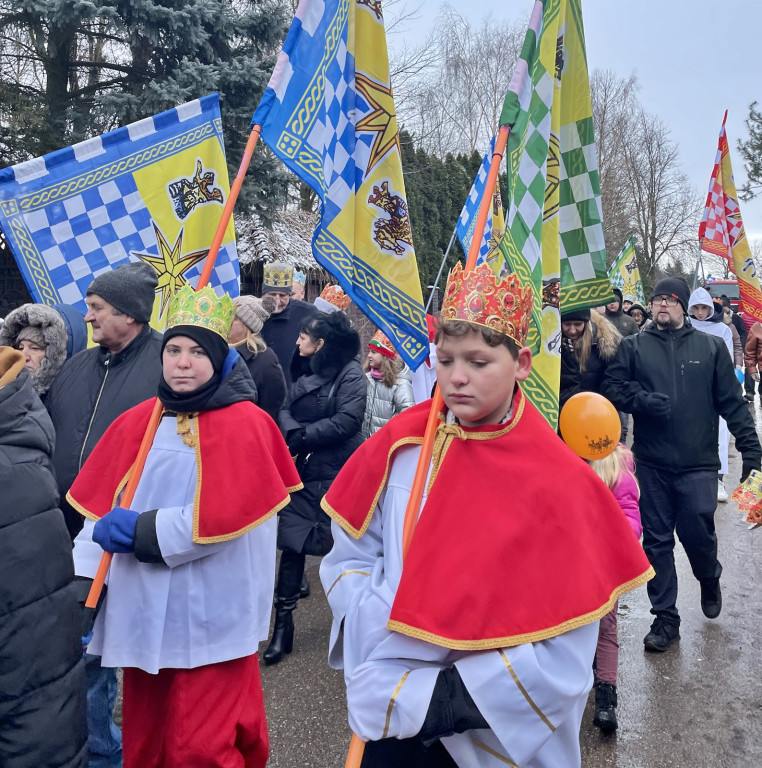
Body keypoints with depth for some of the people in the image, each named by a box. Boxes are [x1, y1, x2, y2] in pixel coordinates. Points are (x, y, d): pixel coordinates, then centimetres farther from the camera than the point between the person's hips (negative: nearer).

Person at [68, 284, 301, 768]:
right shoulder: (138, 424, 4)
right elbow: (103, 509, 4)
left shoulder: (245, 425, -11)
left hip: (210, 618, -5)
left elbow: (220, 519, -18)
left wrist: (139, 531, -12)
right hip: (146, 615, 5)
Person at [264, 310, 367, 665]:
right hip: (303, 470, 6)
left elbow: (346, 422, -19)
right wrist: (295, 432, -17)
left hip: (337, 475, -5)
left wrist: (302, 435, -13)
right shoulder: (304, 373, 12)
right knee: (292, 543, 3)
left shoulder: (350, 374, -9)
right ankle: (283, 623, 13)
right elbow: (284, 411, 5)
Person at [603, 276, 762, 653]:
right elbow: (611, 389, 0)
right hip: (651, 464, 1)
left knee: (698, 533, 1)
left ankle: (709, 579, 37)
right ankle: (665, 618, 20)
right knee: (656, 540, 6)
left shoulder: (711, 347, 7)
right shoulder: (633, 347, 7)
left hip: (698, 463, -1)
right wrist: (644, 400, -17)